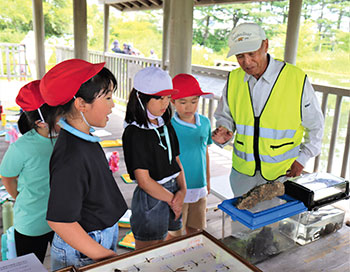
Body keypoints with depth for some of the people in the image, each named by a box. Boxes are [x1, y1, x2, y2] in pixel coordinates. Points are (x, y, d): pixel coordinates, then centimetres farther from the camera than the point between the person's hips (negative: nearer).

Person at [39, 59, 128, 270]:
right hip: (81, 255, -8)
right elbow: (60, 220, -26)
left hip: (101, 240, 8)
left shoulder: (84, 138, 0)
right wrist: (106, 256, -21)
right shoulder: (72, 157, -29)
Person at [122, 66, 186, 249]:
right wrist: (172, 199, -8)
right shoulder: (134, 133, -17)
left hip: (172, 193, 7)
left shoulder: (166, 126, 7)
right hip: (150, 198, -7)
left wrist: (182, 191, -6)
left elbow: (176, 161, 9)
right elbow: (144, 180, -17)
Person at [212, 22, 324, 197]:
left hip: (282, 171, -3)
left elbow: (315, 126, -1)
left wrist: (302, 158, -6)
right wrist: (223, 132, -12)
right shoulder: (233, 79, -3)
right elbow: (225, 116, 10)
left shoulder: (297, 79, -13)